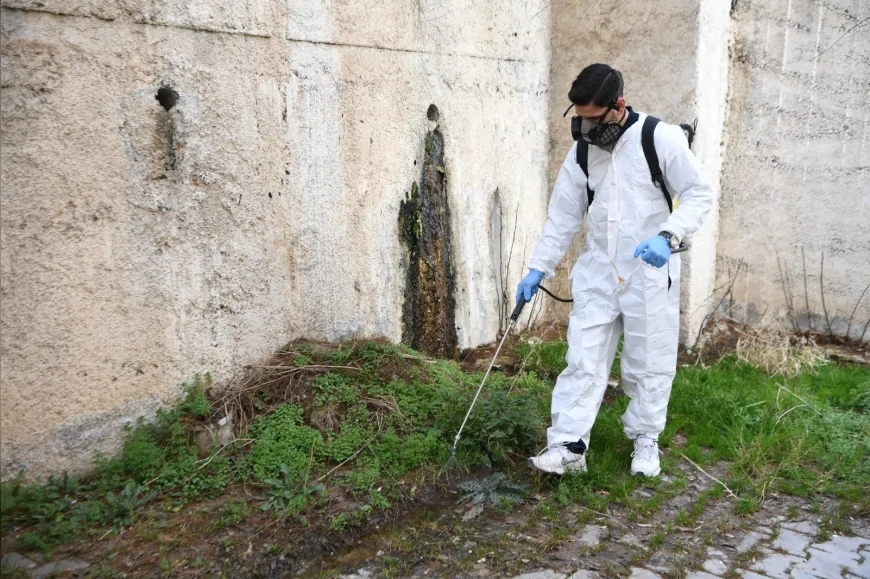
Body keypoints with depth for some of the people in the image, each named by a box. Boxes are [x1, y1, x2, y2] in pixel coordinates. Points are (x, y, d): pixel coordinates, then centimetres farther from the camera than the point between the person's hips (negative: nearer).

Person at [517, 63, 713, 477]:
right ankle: (568, 445, 7)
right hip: (597, 272, 4)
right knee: (583, 360, 2)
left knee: (650, 361, 9)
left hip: (650, 273, -3)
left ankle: (646, 440, 27)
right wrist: (538, 268, 7)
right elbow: (563, 216, 9)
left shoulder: (661, 138, -11)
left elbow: (699, 195, -7)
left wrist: (668, 236, -24)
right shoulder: (582, 152, 4)